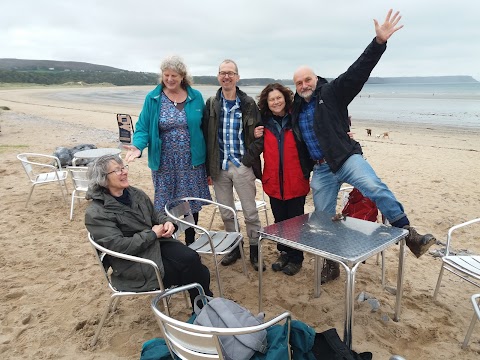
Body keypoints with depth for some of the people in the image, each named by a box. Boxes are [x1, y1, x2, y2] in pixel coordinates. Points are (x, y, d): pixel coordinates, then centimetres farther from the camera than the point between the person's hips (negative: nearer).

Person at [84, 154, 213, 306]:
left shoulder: (135, 193, 8)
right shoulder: (96, 213, -14)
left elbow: (155, 214, 20)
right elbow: (119, 246, -21)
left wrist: (166, 222, -4)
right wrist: (153, 234, -16)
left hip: (158, 243, 6)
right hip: (136, 265, -6)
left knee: (192, 258, -22)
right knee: (192, 269, -20)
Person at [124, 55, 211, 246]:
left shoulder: (196, 97, 1)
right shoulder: (153, 98, -2)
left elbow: (203, 128, 5)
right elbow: (143, 127, -2)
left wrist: (206, 157, 3)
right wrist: (138, 146, -22)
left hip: (192, 163, 1)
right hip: (164, 164, -1)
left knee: (192, 204, 10)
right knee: (165, 206, 5)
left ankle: (190, 244, 29)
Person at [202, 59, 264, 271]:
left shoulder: (248, 104, 0)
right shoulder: (211, 104, 6)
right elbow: (206, 137, 5)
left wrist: (249, 158, -10)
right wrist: (208, 168, 1)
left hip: (242, 166, -2)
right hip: (219, 166, 3)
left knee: (250, 212, 4)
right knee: (226, 213, 12)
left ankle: (255, 250, 21)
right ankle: (235, 247, 30)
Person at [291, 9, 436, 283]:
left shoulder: (332, 93, -2)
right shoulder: (296, 109, 13)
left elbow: (357, 72, -14)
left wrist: (380, 42, -25)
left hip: (347, 158, -5)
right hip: (321, 169, 5)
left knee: (375, 188, -32)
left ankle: (409, 234, -21)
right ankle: (331, 265, 24)